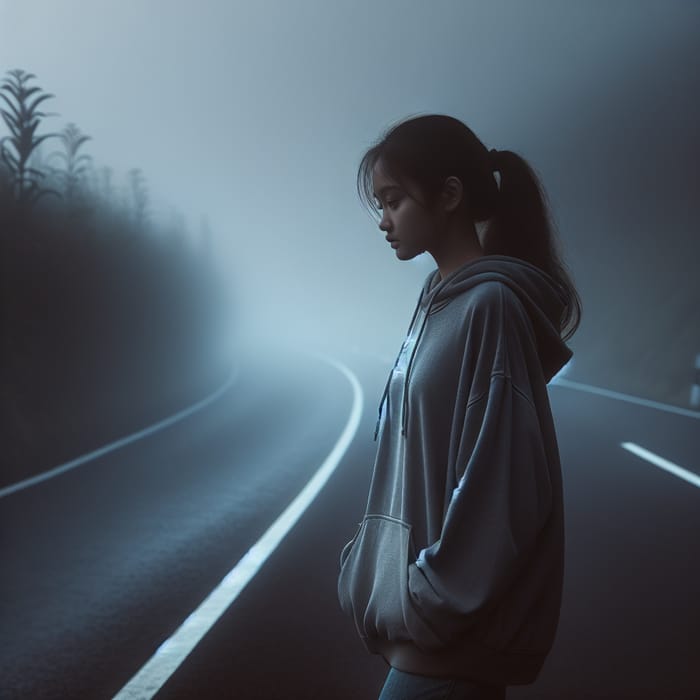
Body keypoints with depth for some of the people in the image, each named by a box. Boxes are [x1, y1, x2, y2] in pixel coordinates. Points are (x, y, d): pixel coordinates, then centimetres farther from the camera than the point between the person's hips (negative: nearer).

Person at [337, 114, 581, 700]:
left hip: (455, 635, -8)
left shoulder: (490, 304, -16)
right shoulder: (441, 300, 11)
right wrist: (369, 564, 10)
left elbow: (502, 489, -21)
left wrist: (430, 606, -16)